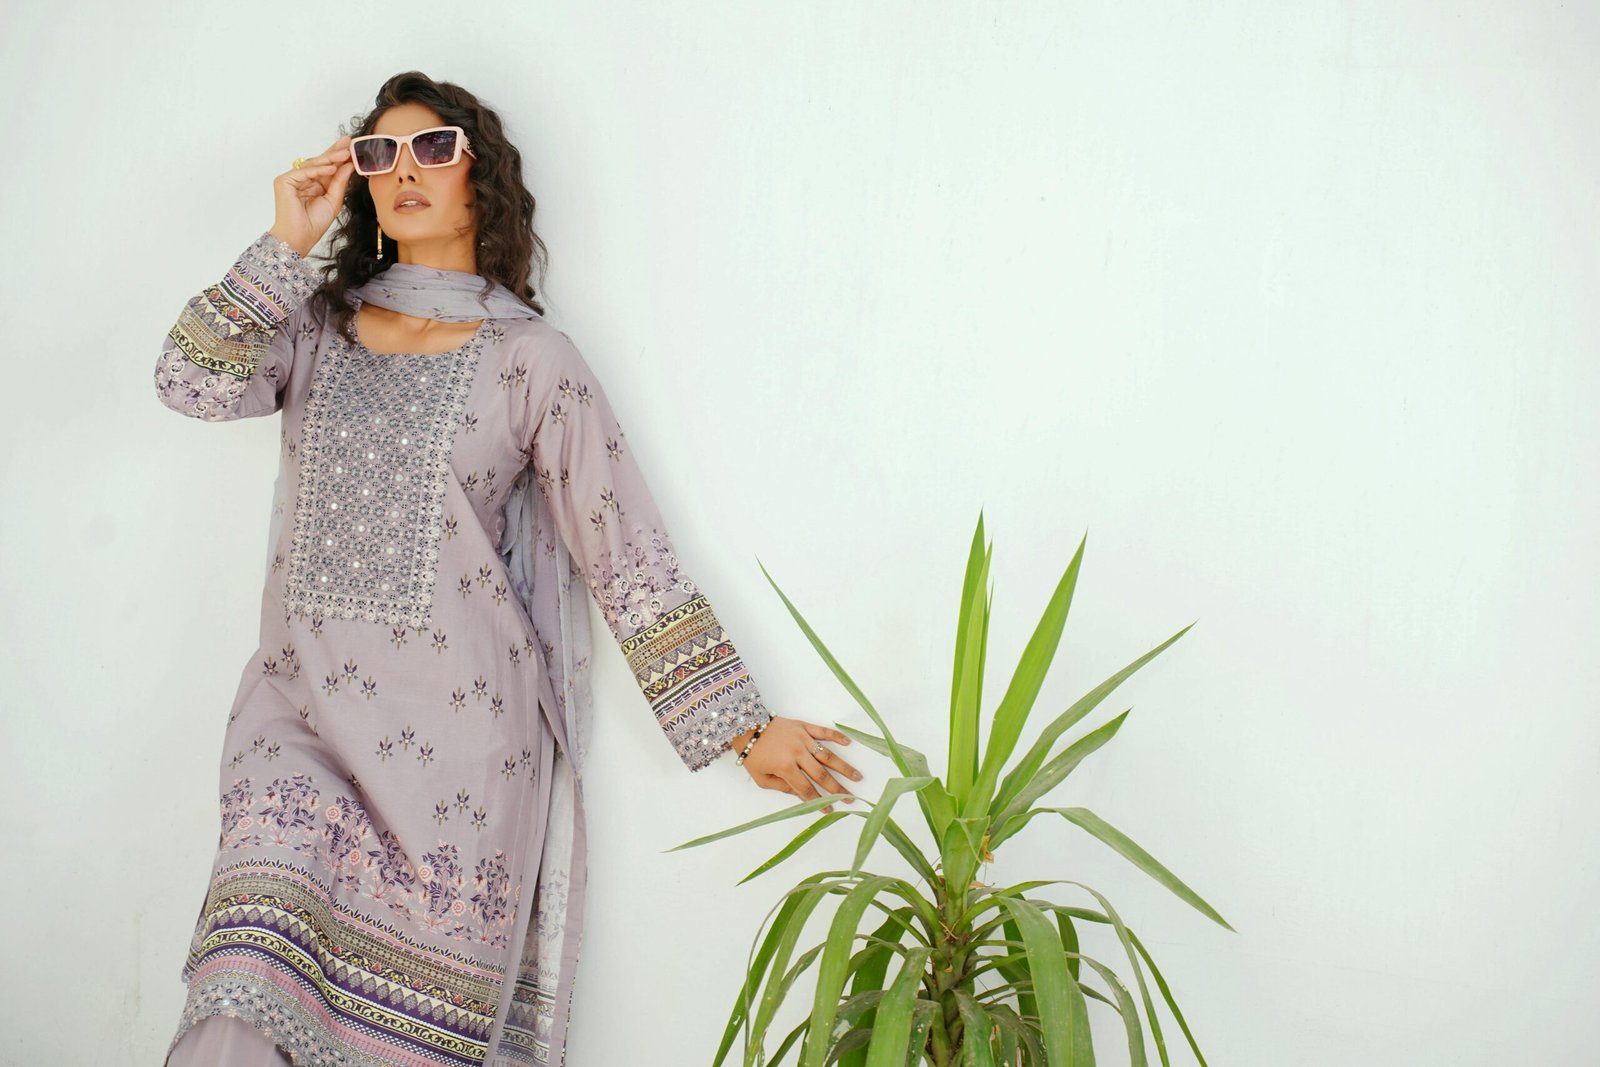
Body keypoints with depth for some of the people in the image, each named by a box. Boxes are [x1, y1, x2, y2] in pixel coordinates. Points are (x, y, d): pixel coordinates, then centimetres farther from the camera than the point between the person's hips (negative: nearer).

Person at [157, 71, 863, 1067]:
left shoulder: (534, 360, 1)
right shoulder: (316, 324, 12)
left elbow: (630, 558, -1)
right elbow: (194, 384, -5)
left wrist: (741, 724, -2)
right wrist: (287, 245, -2)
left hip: (455, 723, -2)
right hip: (301, 708, 3)